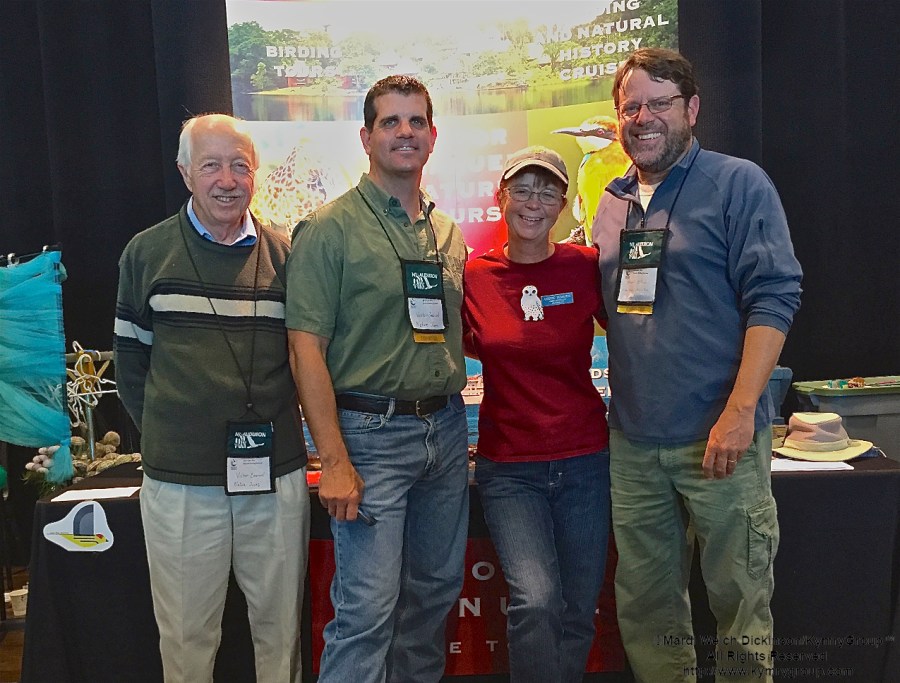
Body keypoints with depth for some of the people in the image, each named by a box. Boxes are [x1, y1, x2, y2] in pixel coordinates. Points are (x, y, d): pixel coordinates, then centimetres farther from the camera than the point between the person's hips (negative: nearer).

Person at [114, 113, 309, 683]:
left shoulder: (285, 256, 4)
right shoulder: (147, 253, 3)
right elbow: (131, 361, 9)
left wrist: (280, 425, 4)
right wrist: (163, 433, 4)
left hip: (276, 474, 1)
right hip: (179, 481, -1)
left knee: (280, 626, 14)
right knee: (187, 634, 12)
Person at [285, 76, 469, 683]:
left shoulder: (449, 234, 13)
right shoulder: (330, 228, -6)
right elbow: (307, 347, -11)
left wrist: (453, 419, 10)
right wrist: (335, 462, -17)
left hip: (446, 429, 6)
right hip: (372, 433, -6)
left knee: (436, 593, 15)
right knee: (367, 608, -5)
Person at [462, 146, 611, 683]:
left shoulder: (586, 266, -2)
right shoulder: (474, 276, -1)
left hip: (584, 461, 1)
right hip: (509, 467, -1)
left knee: (578, 615, 11)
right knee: (536, 602, -19)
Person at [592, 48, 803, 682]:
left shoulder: (738, 184, -2)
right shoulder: (613, 203, 14)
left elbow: (773, 297, -10)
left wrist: (740, 411, -19)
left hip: (718, 438, -5)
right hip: (633, 441, 5)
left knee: (740, 600, 6)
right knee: (645, 605, 15)